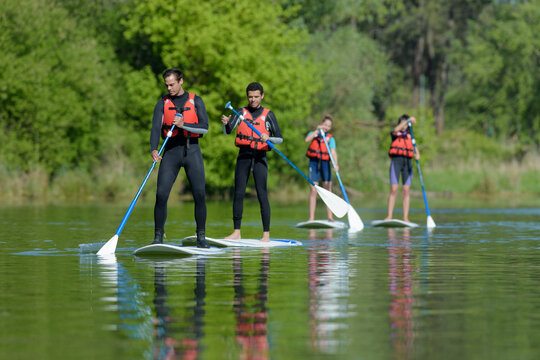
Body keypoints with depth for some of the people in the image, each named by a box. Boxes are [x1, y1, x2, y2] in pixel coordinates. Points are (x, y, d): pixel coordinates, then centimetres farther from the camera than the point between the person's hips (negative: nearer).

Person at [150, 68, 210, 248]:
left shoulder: (196, 101, 6)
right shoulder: (162, 104, 7)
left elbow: (204, 127, -3)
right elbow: (156, 128, -7)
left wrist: (183, 124, -19)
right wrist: (154, 149, -24)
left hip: (192, 151, 0)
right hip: (171, 152, 0)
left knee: (200, 194, -7)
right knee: (161, 194, -9)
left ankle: (201, 237, 4)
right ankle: (158, 237, 0)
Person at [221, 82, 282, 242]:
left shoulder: (268, 115, 7)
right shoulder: (241, 112, 9)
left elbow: (279, 138, 3)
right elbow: (227, 131, -2)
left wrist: (268, 138, -18)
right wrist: (225, 123, -24)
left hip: (260, 158, -2)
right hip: (243, 156, 2)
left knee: (262, 195, -7)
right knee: (238, 194, -2)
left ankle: (266, 234, -6)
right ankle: (237, 232, 2)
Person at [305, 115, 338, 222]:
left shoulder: (330, 138, 6)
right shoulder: (313, 133, 10)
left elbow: (333, 152, -10)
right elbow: (307, 140, -13)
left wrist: (336, 164, -25)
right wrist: (317, 131, -17)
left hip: (325, 164, 0)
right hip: (314, 162, 0)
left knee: (328, 190, -1)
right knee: (313, 190, -6)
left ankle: (330, 216, 4)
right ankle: (311, 217, -4)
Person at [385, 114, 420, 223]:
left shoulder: (410, 136, 16)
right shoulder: (394, 133, 6)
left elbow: (415, 150, 7)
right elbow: (396, 130, -19)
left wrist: (417, 155, -16)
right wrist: (408, 120, -29)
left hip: (407, 162, 3)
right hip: (396, 160, -3)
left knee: (406, 190, -1)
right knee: (394, 189, -9)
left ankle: (405, 217, 0)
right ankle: (389, 216, -7)